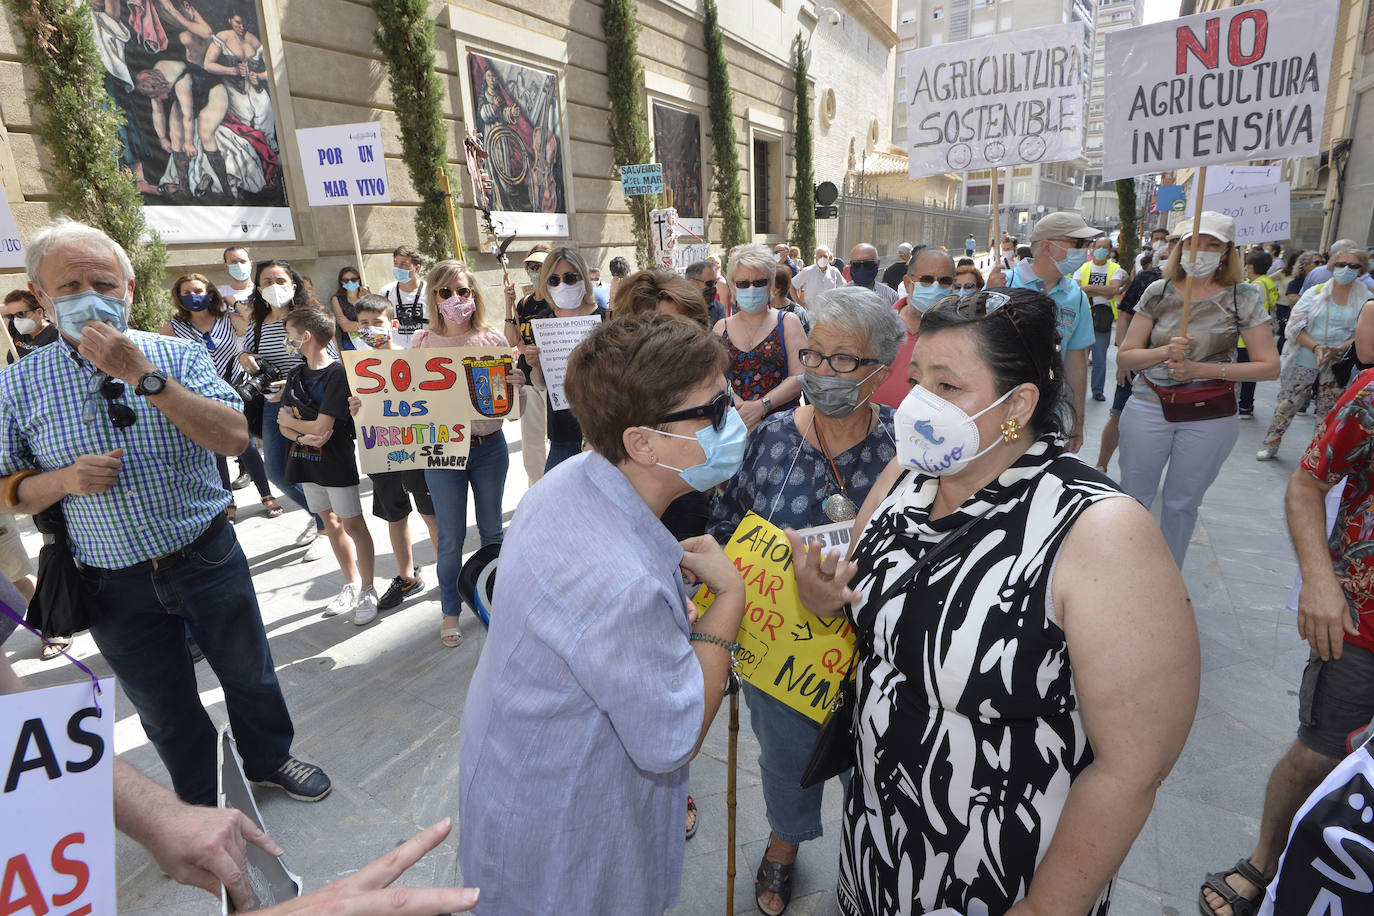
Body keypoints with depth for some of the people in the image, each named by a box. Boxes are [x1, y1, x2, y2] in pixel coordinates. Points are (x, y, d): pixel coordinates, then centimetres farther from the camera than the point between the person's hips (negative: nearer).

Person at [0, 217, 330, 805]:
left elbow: (234, 438, -21)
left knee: (249, 674, 17)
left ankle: (269, 760, 45)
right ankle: (202, 803, 43)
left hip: (209, 559, -1)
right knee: (166, 712, 18)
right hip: (117, 585, 1)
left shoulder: (179, 355, -7)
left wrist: (143, 374, -26)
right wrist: (63, 479, -17)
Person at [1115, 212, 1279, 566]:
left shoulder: (1242, 297, -2)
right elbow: (1125, 356, 1)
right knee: (1132, 499, 6)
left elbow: (1269, 365, -5)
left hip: (1209, 417, 0)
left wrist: (1203, 369, -16)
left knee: (1182, 504, 12)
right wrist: (1165, 352, -18)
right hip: (1149, 407, 1)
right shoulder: (1159, 291, 1)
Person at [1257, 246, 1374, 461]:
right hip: (1305, 361, 0)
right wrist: (1316, 347, -19)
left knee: (1328, 414, 8)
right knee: (1286, 405, 5)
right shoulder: (1315, 292, 0)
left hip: (1338, 365, 0)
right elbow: (1296, 326, -6)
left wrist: (1339, 349, -21)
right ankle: (1270, 446, 19)